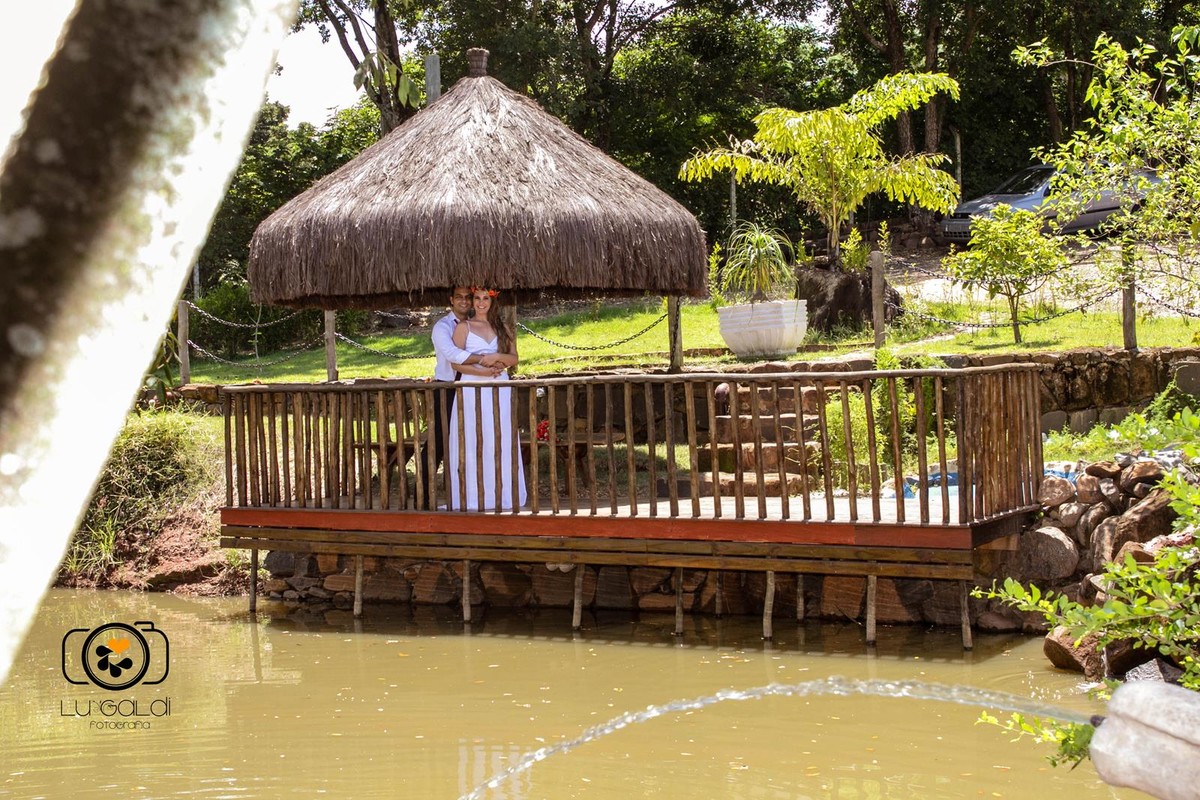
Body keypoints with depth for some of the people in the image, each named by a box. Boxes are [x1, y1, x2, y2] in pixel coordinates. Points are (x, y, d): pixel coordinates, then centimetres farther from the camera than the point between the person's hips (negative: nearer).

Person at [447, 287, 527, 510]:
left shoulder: (502, 328, 14)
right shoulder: (463, 327, 5)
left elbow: (513, 359, 10)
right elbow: (456, 362, -4)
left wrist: (497, 357, -10)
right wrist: (483, 371, -15)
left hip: (499, 391, 3)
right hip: (471, 390, -2)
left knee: (500, 442, 1)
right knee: (472, 443, -4)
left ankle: (500, 496, 4)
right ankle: (473, 498, -2)